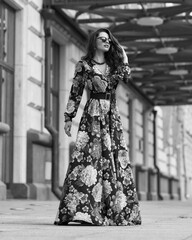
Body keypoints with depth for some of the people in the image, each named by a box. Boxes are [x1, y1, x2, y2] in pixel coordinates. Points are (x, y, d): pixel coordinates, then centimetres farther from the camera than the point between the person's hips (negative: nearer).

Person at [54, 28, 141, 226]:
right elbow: (75, 92, 4)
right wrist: (69, 117, -1)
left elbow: (126, 78, -1)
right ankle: (79, 207, -18)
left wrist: (124, 59, 3)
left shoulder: (113, 65, 16)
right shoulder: (84, 64, 5)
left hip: (112, 117, 4)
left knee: (116, 158, -1)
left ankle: (118, 210, 2)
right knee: (87, 156, -14)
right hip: (92, 115, -4)